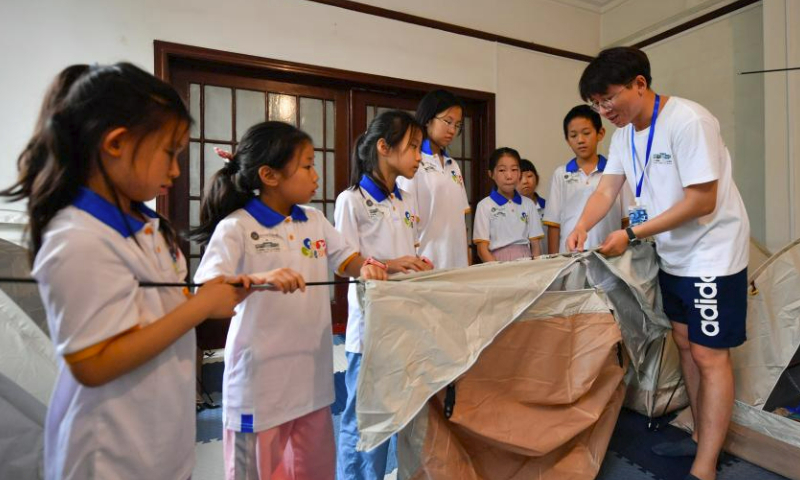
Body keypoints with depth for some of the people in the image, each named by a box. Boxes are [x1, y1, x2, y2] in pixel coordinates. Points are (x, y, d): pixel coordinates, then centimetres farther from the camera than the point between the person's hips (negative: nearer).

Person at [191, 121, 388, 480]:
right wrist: (260, 279, -42)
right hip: (260, 383, -5)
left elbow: (346, 261, 8)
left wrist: (366, 267, -15)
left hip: (312, 377, 6)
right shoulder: (235, 227, -15)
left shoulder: (315, 221, 3)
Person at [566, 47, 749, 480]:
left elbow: (702, 201, -24)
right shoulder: (625, 132, 3)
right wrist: (581, 227, -19)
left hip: (712, 254, -8)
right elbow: (607, 189, -2)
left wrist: (631, 235, -24)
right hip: (672, 255, 8)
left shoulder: (688, 121, -22)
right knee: (685, 343, 15)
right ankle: (702, 437, 33)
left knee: (709, 355, -2)